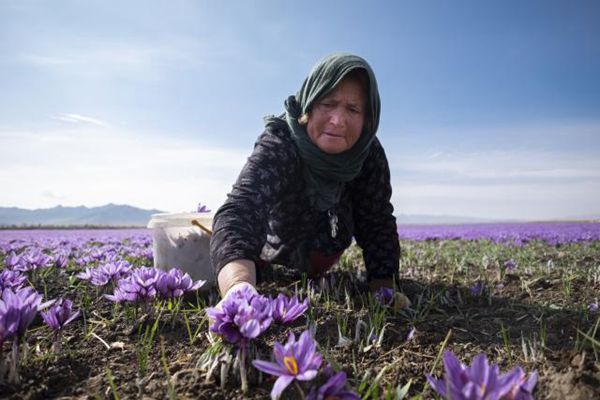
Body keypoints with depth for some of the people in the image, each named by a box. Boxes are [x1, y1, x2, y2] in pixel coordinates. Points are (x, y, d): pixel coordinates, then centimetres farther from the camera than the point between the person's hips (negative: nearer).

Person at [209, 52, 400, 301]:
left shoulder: (369, 154, -28)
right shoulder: (278, 146, -41)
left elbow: (377, 225, -22)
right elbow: (239, 212, -57)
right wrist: (239, 289, -76)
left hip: (324, 249, 3)